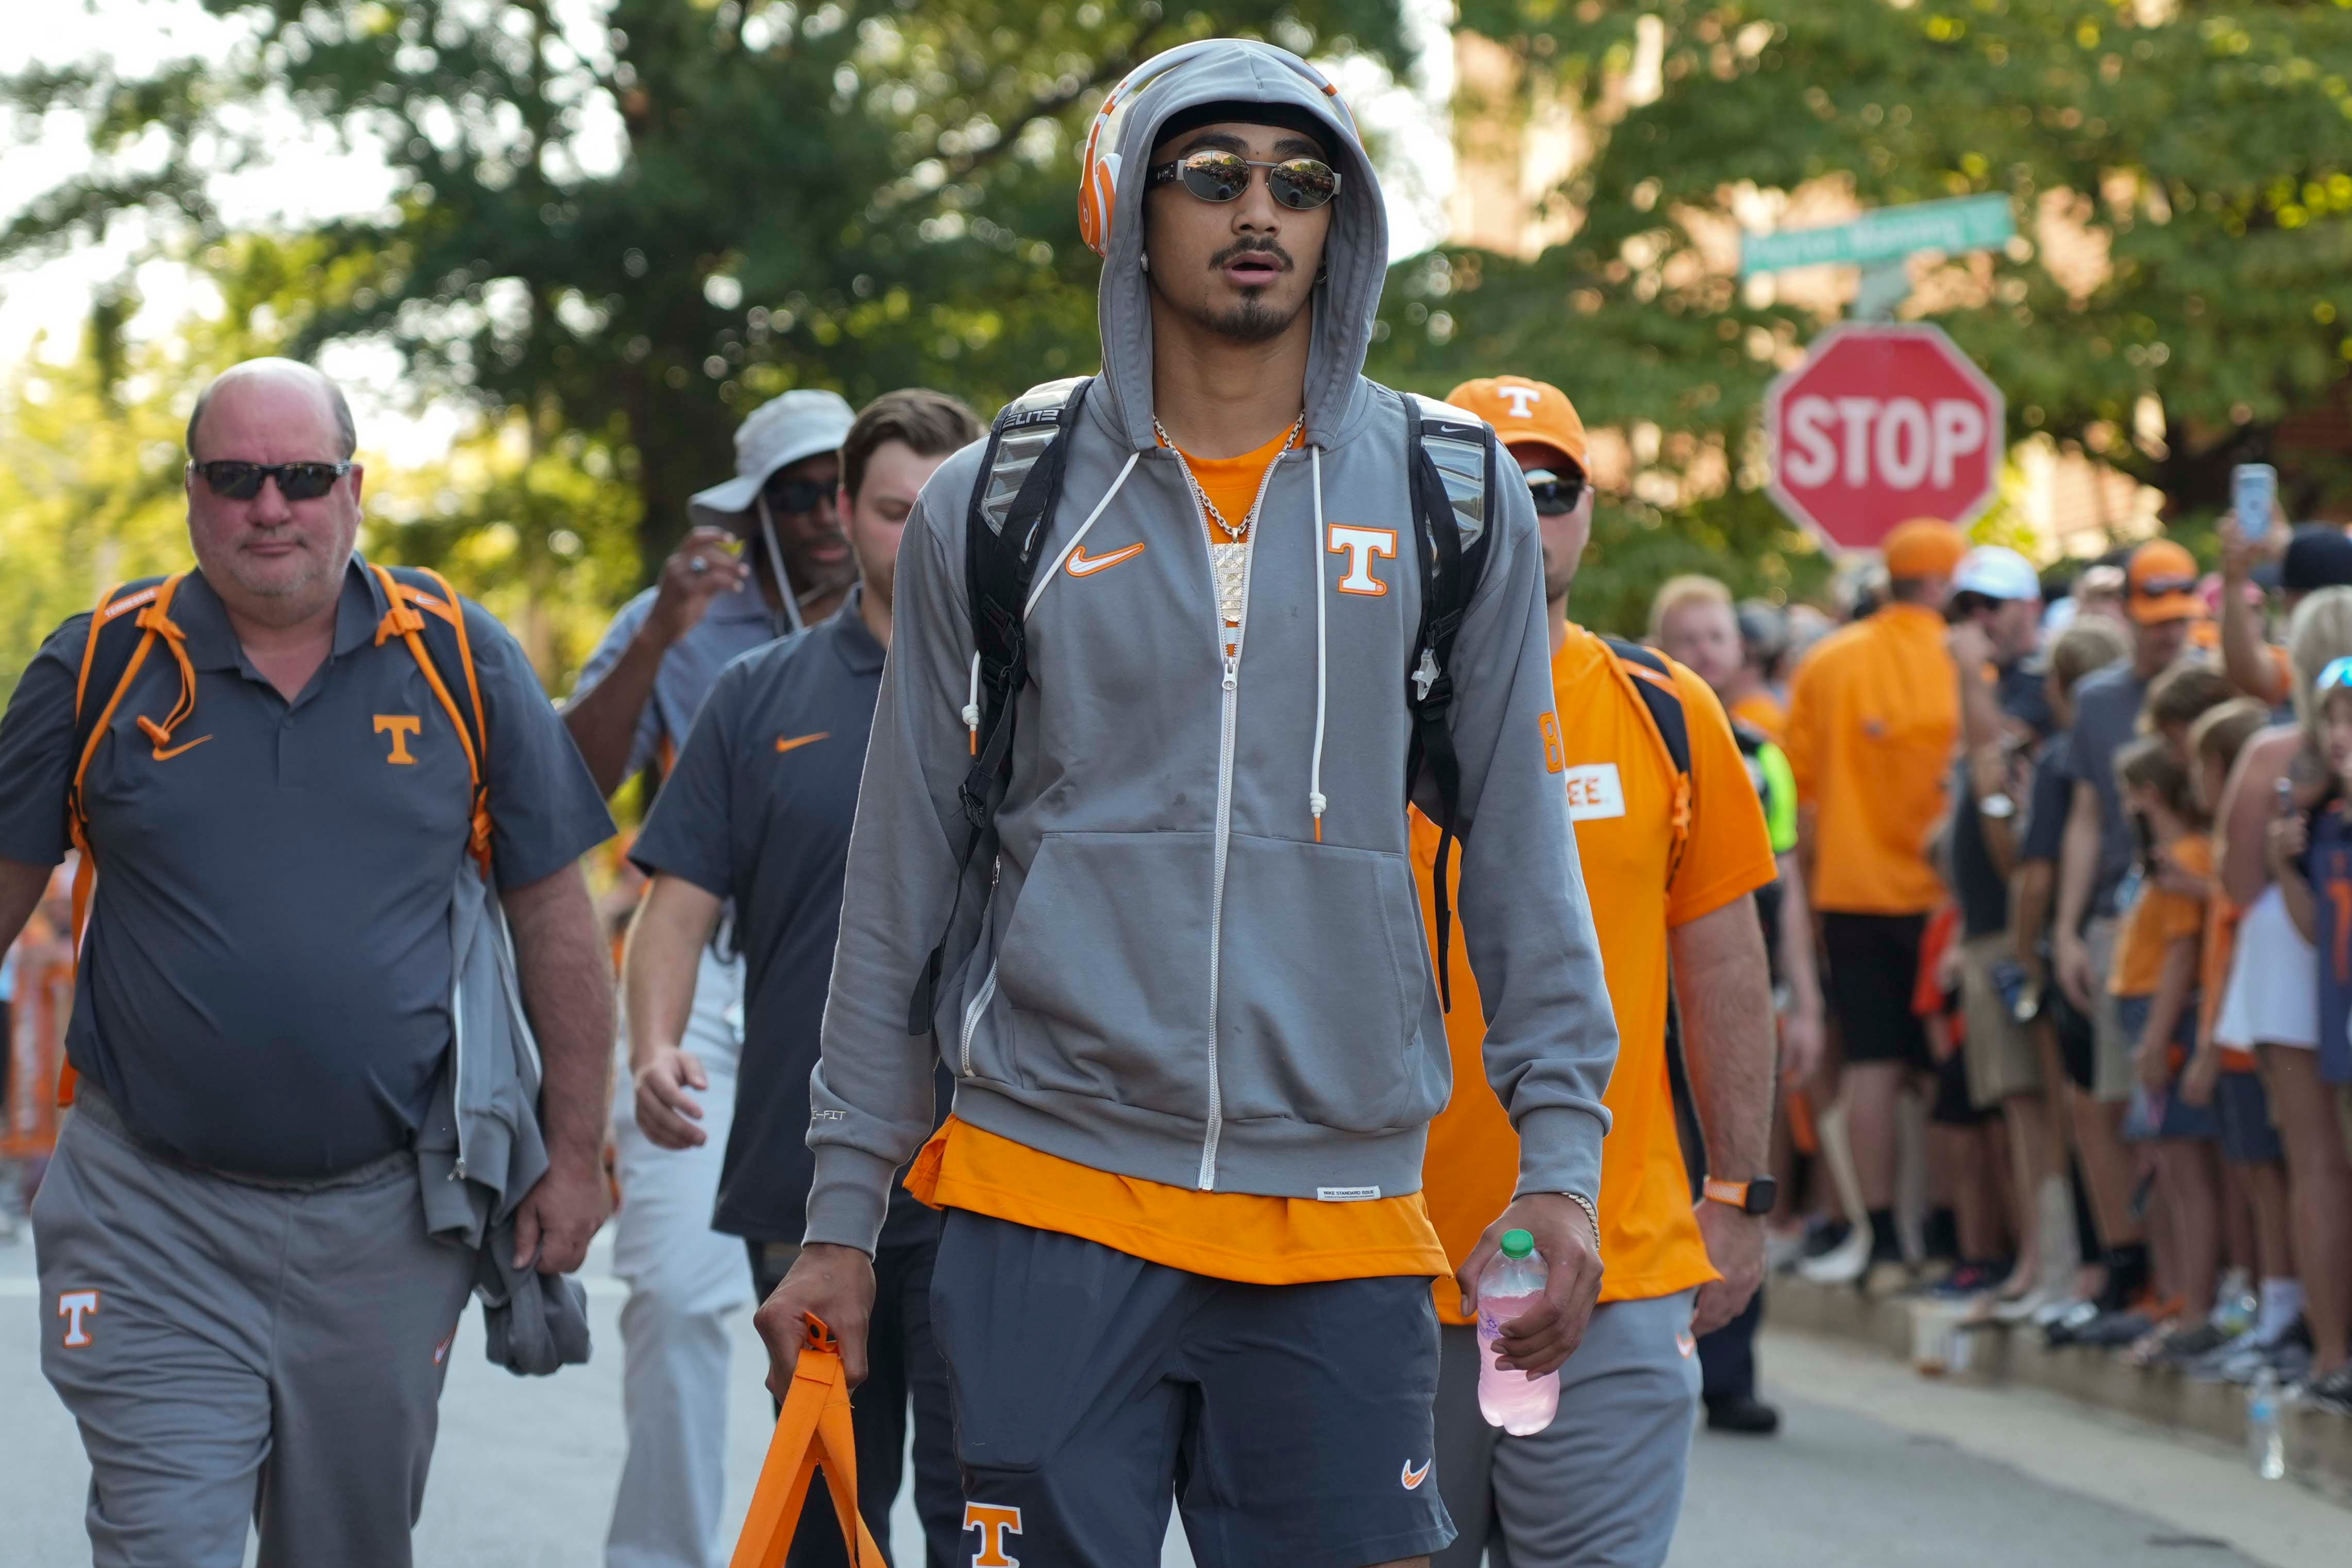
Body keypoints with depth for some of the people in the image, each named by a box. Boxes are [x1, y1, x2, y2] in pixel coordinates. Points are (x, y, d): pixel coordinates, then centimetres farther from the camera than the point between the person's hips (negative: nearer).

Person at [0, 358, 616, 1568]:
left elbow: (553, 915, 7)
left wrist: (575, 1156, 5)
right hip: (155, 1217, -1)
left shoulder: (462, 664, 2)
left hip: (386, 1214, 1)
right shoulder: (101, 668, 1)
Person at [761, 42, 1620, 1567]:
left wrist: (1562, 1156, -1)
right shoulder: (995, 509, 6)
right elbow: (901, 883, 9)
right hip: (1044, 1209, 0)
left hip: (1341, 1221, 0)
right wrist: (842, 1213, 7)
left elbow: (1522, 852, 9)